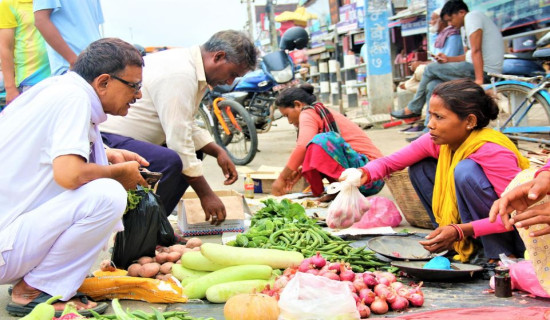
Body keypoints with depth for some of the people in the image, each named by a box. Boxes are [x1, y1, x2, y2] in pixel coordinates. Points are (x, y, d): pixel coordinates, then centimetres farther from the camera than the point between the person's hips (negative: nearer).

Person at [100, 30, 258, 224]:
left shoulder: (190, 65, 11)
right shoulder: (180, 76, -21)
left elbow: (186, 126, 19)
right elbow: (179, 141, -23)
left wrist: (218, 152, 6)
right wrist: (206, 194, -17)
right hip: (109, 140, -11)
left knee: (194, 150, 14)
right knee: (170, 161, -32)